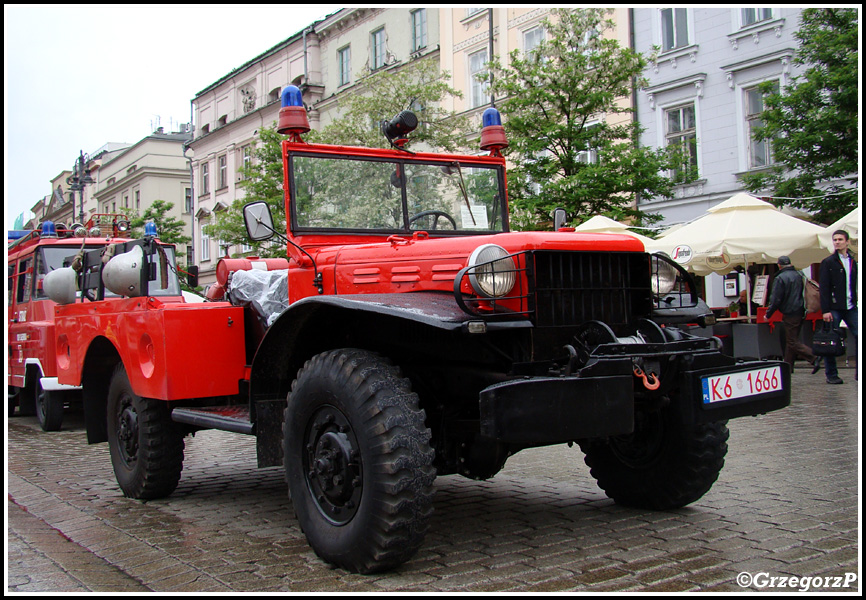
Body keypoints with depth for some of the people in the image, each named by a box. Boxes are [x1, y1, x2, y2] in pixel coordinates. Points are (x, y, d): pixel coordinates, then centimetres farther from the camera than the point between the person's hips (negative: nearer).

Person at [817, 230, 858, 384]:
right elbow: (824, 288, -6)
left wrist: (855, 302, 9)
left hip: (851, 307, 5)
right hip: (834, 308, -5)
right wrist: (825, 310, -13)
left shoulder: (852, 261, 15)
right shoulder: (828, 262, -1)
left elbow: (854, 285, 19)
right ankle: (831, 375, 6)